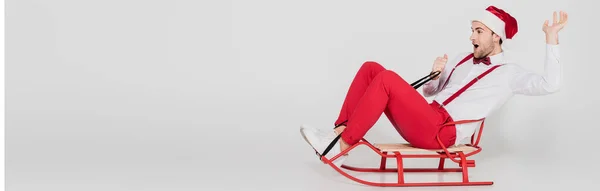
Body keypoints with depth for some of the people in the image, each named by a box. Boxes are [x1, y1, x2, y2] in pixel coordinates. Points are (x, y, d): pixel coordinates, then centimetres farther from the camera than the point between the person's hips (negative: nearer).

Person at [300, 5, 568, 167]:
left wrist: (551, 38, -13)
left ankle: (340, 147, -23)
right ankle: (339, 131, -12)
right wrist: (435, 74, 5)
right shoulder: (462, 59, 25)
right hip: (424, 123, 8)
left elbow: (549, 85, -12)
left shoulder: (510, 73, 4)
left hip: (442, 132, -8)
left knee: (386, 78, -25)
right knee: (371, 68, -3)